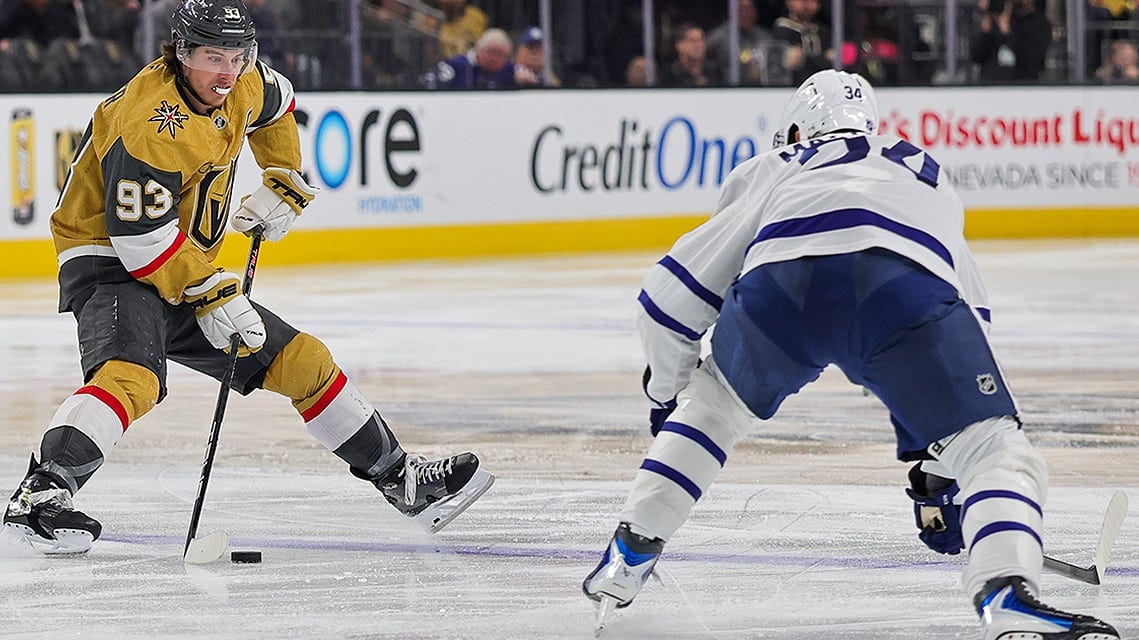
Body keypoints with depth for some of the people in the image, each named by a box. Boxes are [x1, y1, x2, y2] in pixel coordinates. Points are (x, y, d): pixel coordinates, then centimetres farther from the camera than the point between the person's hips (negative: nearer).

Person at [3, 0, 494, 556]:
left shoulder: (245, 86, -1)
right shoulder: (149, 122, -27)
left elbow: (275, 108, 26)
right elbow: (139, 236, -28)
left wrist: (284, 184, 16)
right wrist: (210, 297, -26)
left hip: (187, 272, 9)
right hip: (112, 266, -8)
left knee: (302, 362, 10)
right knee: (132, 376, -37)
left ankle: (398, 478, 21)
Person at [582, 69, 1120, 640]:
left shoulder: (770, 170, 40)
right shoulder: (928, 178, 44)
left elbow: (672, 296, 38)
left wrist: (668, 391, 57)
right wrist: (934, 469, 48)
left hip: (780, 283, 1)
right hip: (905, 289, -1)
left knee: (714, 406, 32)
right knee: (1000, 456, 4)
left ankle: (628, 557, 32)